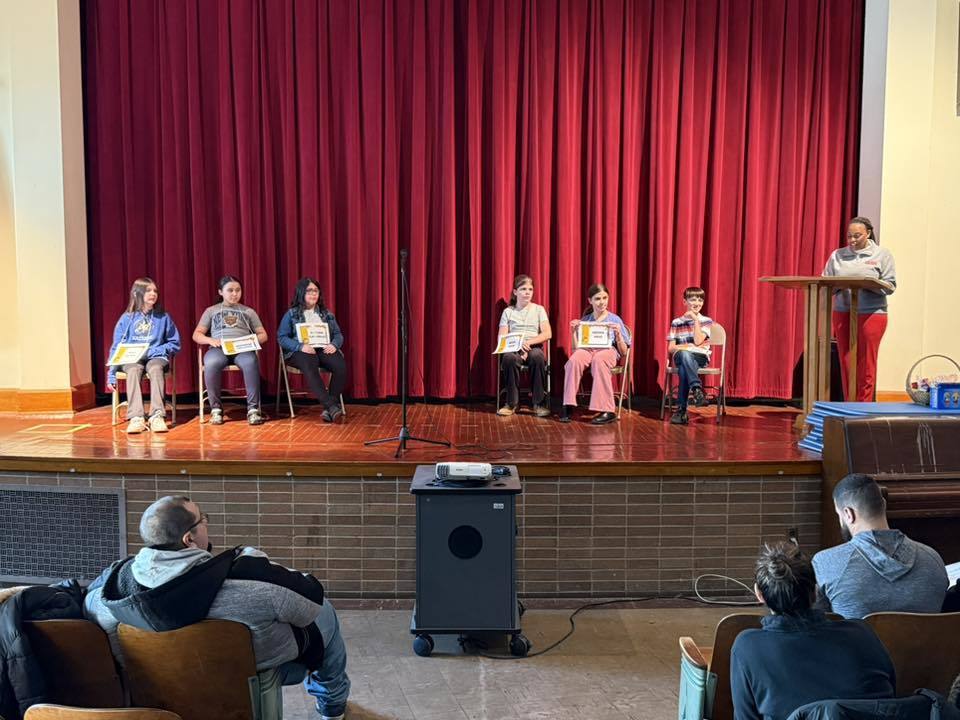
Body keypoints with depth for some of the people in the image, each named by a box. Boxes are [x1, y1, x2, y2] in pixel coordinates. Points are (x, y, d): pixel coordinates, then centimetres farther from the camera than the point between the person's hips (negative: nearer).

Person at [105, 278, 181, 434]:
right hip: (131, 358, 0)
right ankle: (136, 417, -45)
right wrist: (111, 375, 5)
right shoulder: (127, 318, 7)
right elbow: (117, 347, 10)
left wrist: (155, 350, -6)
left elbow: (175, 344, 11)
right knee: (133, 370, -35)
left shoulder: (163, 317, 8)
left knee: (155, 369, -35)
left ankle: (157, 416, -45)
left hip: (156, 357, 0)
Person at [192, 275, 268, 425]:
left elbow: (263, 335, 19)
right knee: (211, 363, -38)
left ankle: (253, 408, -32)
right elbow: (197, 334, 15)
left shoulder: (248, 311, 23)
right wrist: (210, 340, -6)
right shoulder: (211, 311, 21)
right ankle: (216, 408, -22)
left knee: (251, 362, -38)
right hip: (218, 349, 0)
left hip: (243, 349, 0)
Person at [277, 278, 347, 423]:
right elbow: (282, 337, 0)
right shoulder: (291, 314, 9)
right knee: (309, 366, -39)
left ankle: (330, 408, -27)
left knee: (340, 365, -30)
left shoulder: (326, 313, 20)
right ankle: (331, 405, -41)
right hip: (300, 351, -3)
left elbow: (338, 334, 16)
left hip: (324, 349, 3)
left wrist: (334, 345, -9)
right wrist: (301, 346, -17)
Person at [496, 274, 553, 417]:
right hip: (513, 348, 0)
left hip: (534, 347, 0)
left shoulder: (539, 309, 13)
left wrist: (528, 342, -14)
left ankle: (539, 403, -26)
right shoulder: (508, 311, 13)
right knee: (509, 357, -36)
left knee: (537, 357, -37)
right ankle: (512, 403, -22)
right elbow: (501, 338, 3)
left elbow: (548, 334, 1)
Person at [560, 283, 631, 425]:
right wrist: (574, 331, 4)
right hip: (587, 349, 2)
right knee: (574, 359, -35)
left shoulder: (615, 320, 15)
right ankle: (568, 407, -35)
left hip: (608, 350, -2)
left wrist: (618, 333, -5)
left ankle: (607, 410, -42)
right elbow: (576, 347, 18)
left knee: (598, 360, -40)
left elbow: (623, 351, 11)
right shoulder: (584, 320, 20)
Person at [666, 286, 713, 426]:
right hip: (680, 356, 1)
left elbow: (698, 341, -8)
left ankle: (681, 409, -37)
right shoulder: (676, 322, 12)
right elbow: (670, 348, 7)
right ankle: (697, 389, -48)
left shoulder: (706, 321, 9)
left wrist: (696, 319, -6)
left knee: (684, 369, -37)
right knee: (684, 354, -39)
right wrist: (683, 347, -14)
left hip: (700, 357, -1)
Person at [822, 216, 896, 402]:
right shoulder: (837, 255, 11)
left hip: (871, 314, -2)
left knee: (866, 364, 0)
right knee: (846, 362, 4)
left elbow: (890, 285, -1)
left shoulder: (882, 254, 5)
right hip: (842, 314, 2)